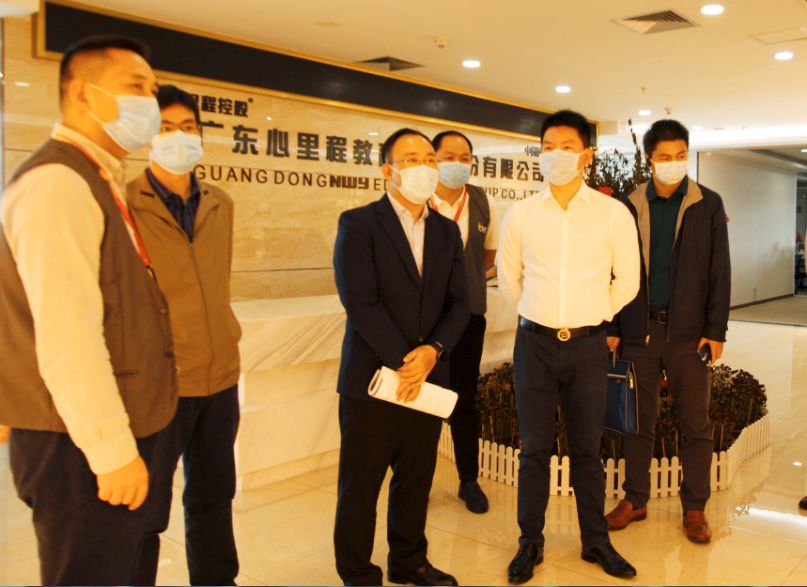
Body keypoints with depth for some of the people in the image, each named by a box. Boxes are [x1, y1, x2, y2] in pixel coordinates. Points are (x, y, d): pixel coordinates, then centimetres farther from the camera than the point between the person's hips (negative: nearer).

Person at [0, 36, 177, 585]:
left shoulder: (99, 184, 14)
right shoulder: (55, 183, -17)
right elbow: (65, 336, -24)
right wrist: (112, 450, -21)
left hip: (117, 436, 9)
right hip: (81, 448, -9)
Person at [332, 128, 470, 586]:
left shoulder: (446, 231, 12)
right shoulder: (359, 224, -6)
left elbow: (459, 303, 6)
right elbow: (361, 302, -14)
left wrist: (432, 351, -11)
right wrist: (402, 363, -15)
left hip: (428, 376, 5)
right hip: (373, 377, -5)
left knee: (417, 480, 16)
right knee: (361, 487, 6)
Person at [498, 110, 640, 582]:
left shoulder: (614, 213, -3)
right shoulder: (520, 214, 0)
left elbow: (627, 280, 7)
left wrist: (593, 315, 11)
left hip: (589, 345, 0)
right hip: (535, 343, 1)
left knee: (588, 449, 10)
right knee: (535, 449, 8)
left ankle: (596, 541, 28)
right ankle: (530, 543, 23)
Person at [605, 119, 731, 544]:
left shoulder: (708, 205, 1)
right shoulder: (630, 206, 4)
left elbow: (719, 272, 1)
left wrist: (716, 330, -4)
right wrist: (612, 327, 2)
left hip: (688, 333, -1)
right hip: (639, 330, 1)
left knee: (695, 425, 6)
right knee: (638, 421, 9)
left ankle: (695, 507, 21)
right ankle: (635, 499, 23)